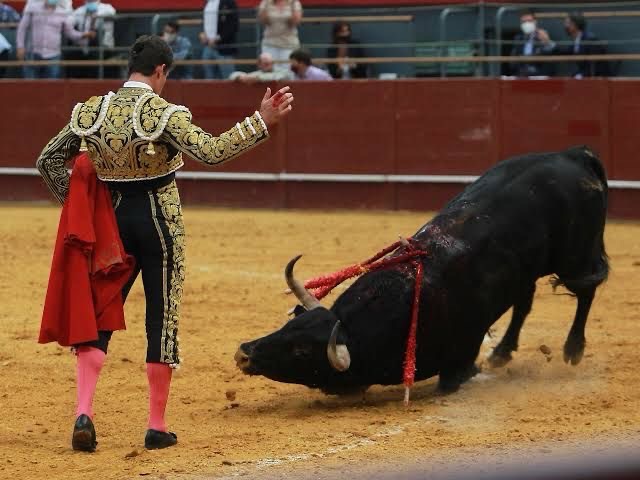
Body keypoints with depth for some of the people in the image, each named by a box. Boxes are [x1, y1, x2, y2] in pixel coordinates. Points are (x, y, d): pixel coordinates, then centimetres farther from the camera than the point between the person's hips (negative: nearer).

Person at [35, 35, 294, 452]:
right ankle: (157, 426, 7)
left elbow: (48, 159, 5)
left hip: (114, 218, 4)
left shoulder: (92, 111, 1)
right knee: (163, 318, 5)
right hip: (159, 220, -4)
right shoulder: (164, 113, -15)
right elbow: (212, 151, -26)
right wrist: (261, 122, -26)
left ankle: (84, 412, -7)